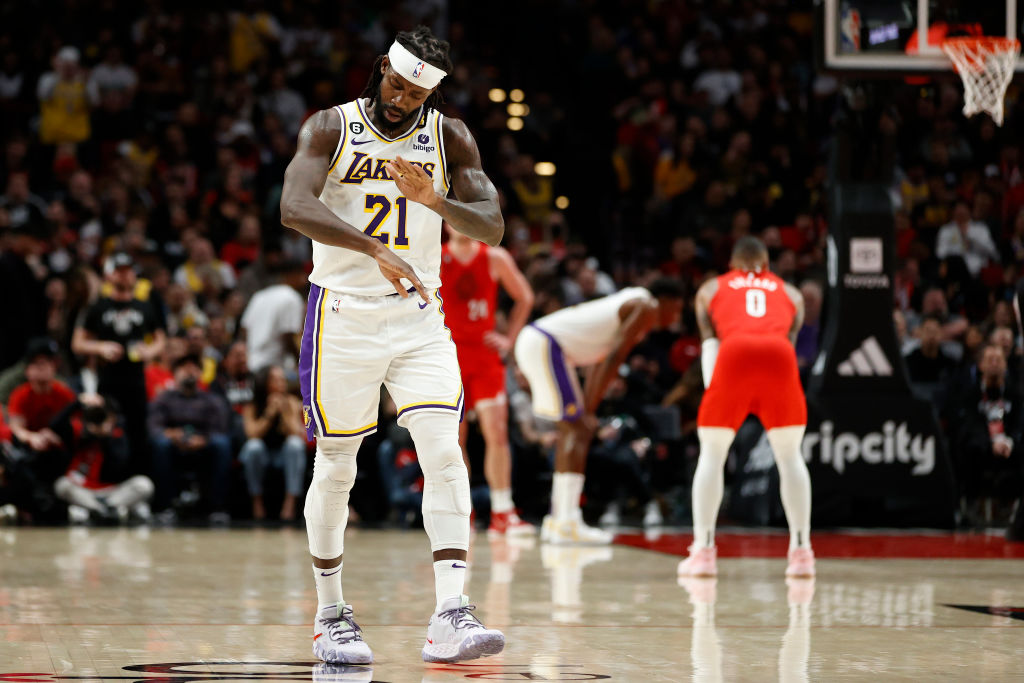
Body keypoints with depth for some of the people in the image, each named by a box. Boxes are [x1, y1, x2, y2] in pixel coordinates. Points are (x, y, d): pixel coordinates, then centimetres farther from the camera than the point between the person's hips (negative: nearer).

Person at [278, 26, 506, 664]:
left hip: (419, 317, 2)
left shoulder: (449, 137, 2)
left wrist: (434, 200, -24)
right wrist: (375, 250, -36)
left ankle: (451, 616, -21)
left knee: (445, 451, -15)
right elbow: (294, 206, -23)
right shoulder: (331, 127, -6)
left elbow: (492, 228, -4)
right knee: (336, 468, 5)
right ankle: (331, 614, 22)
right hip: (344, 313, -2)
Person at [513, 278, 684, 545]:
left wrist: (587, 408, 19)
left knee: (573, 430, 15)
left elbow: (599, 361, 23)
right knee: (578, 432, -11)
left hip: (533, 342, 10)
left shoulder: (629, 305, 23)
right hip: (545, 345, -10)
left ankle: (558, 520, 16)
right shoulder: (646, 308, -6)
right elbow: (614, 358, -15)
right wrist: (590, 409, -16)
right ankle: (567, 523, -18)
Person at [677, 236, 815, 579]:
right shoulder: (790, 293, 34)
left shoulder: (711, 289, 31)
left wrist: (711, 388, 14)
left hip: (734, 356, -1)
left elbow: (708, 343, 20)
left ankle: (703, 551, 5)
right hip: (780, 357, 1)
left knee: (711, 454, 12)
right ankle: (802, 552, 11)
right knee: (789, 456, 15)